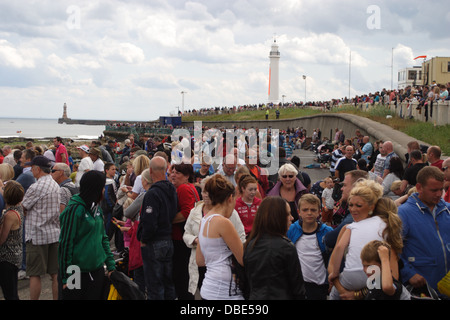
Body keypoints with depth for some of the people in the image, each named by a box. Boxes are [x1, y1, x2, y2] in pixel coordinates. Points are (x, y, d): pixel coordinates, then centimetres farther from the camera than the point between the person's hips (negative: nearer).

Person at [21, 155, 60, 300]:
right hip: (54, 233, 7)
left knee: (35, 274, 1)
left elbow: (22, 208, -9)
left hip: (37, 235, -7)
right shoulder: (55, 185, 9)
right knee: (55, 273, 10)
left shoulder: (36, 188, -16)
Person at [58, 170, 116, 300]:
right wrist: (65, 277, -14)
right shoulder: (74, 209, -14)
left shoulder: (96, 207, 10)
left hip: (97, 270, 7)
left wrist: (111, 264, 10)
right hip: (78, 274, -7)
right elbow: (65, 243, -14)